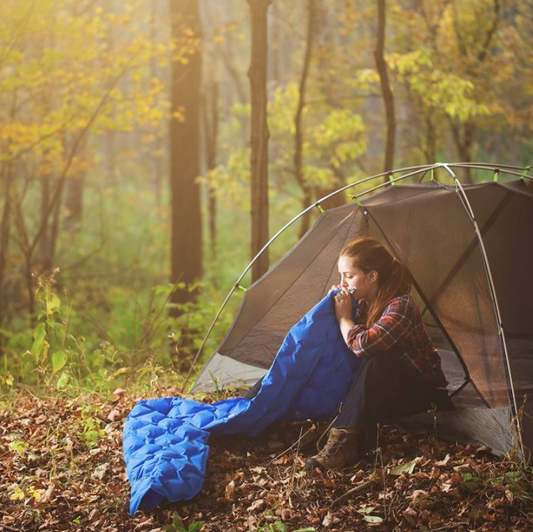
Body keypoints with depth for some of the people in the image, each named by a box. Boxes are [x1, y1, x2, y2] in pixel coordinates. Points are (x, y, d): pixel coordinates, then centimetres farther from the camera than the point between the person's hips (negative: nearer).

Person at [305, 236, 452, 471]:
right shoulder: (366, 303, 3)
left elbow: (363, 345, -38)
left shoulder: (400, 307, -23)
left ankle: (345, 440, -50)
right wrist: (334, 309, -6)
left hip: (421, 391, -9)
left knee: (375, 363, -37)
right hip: (382, 389, 9)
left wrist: (344, 318, -19)